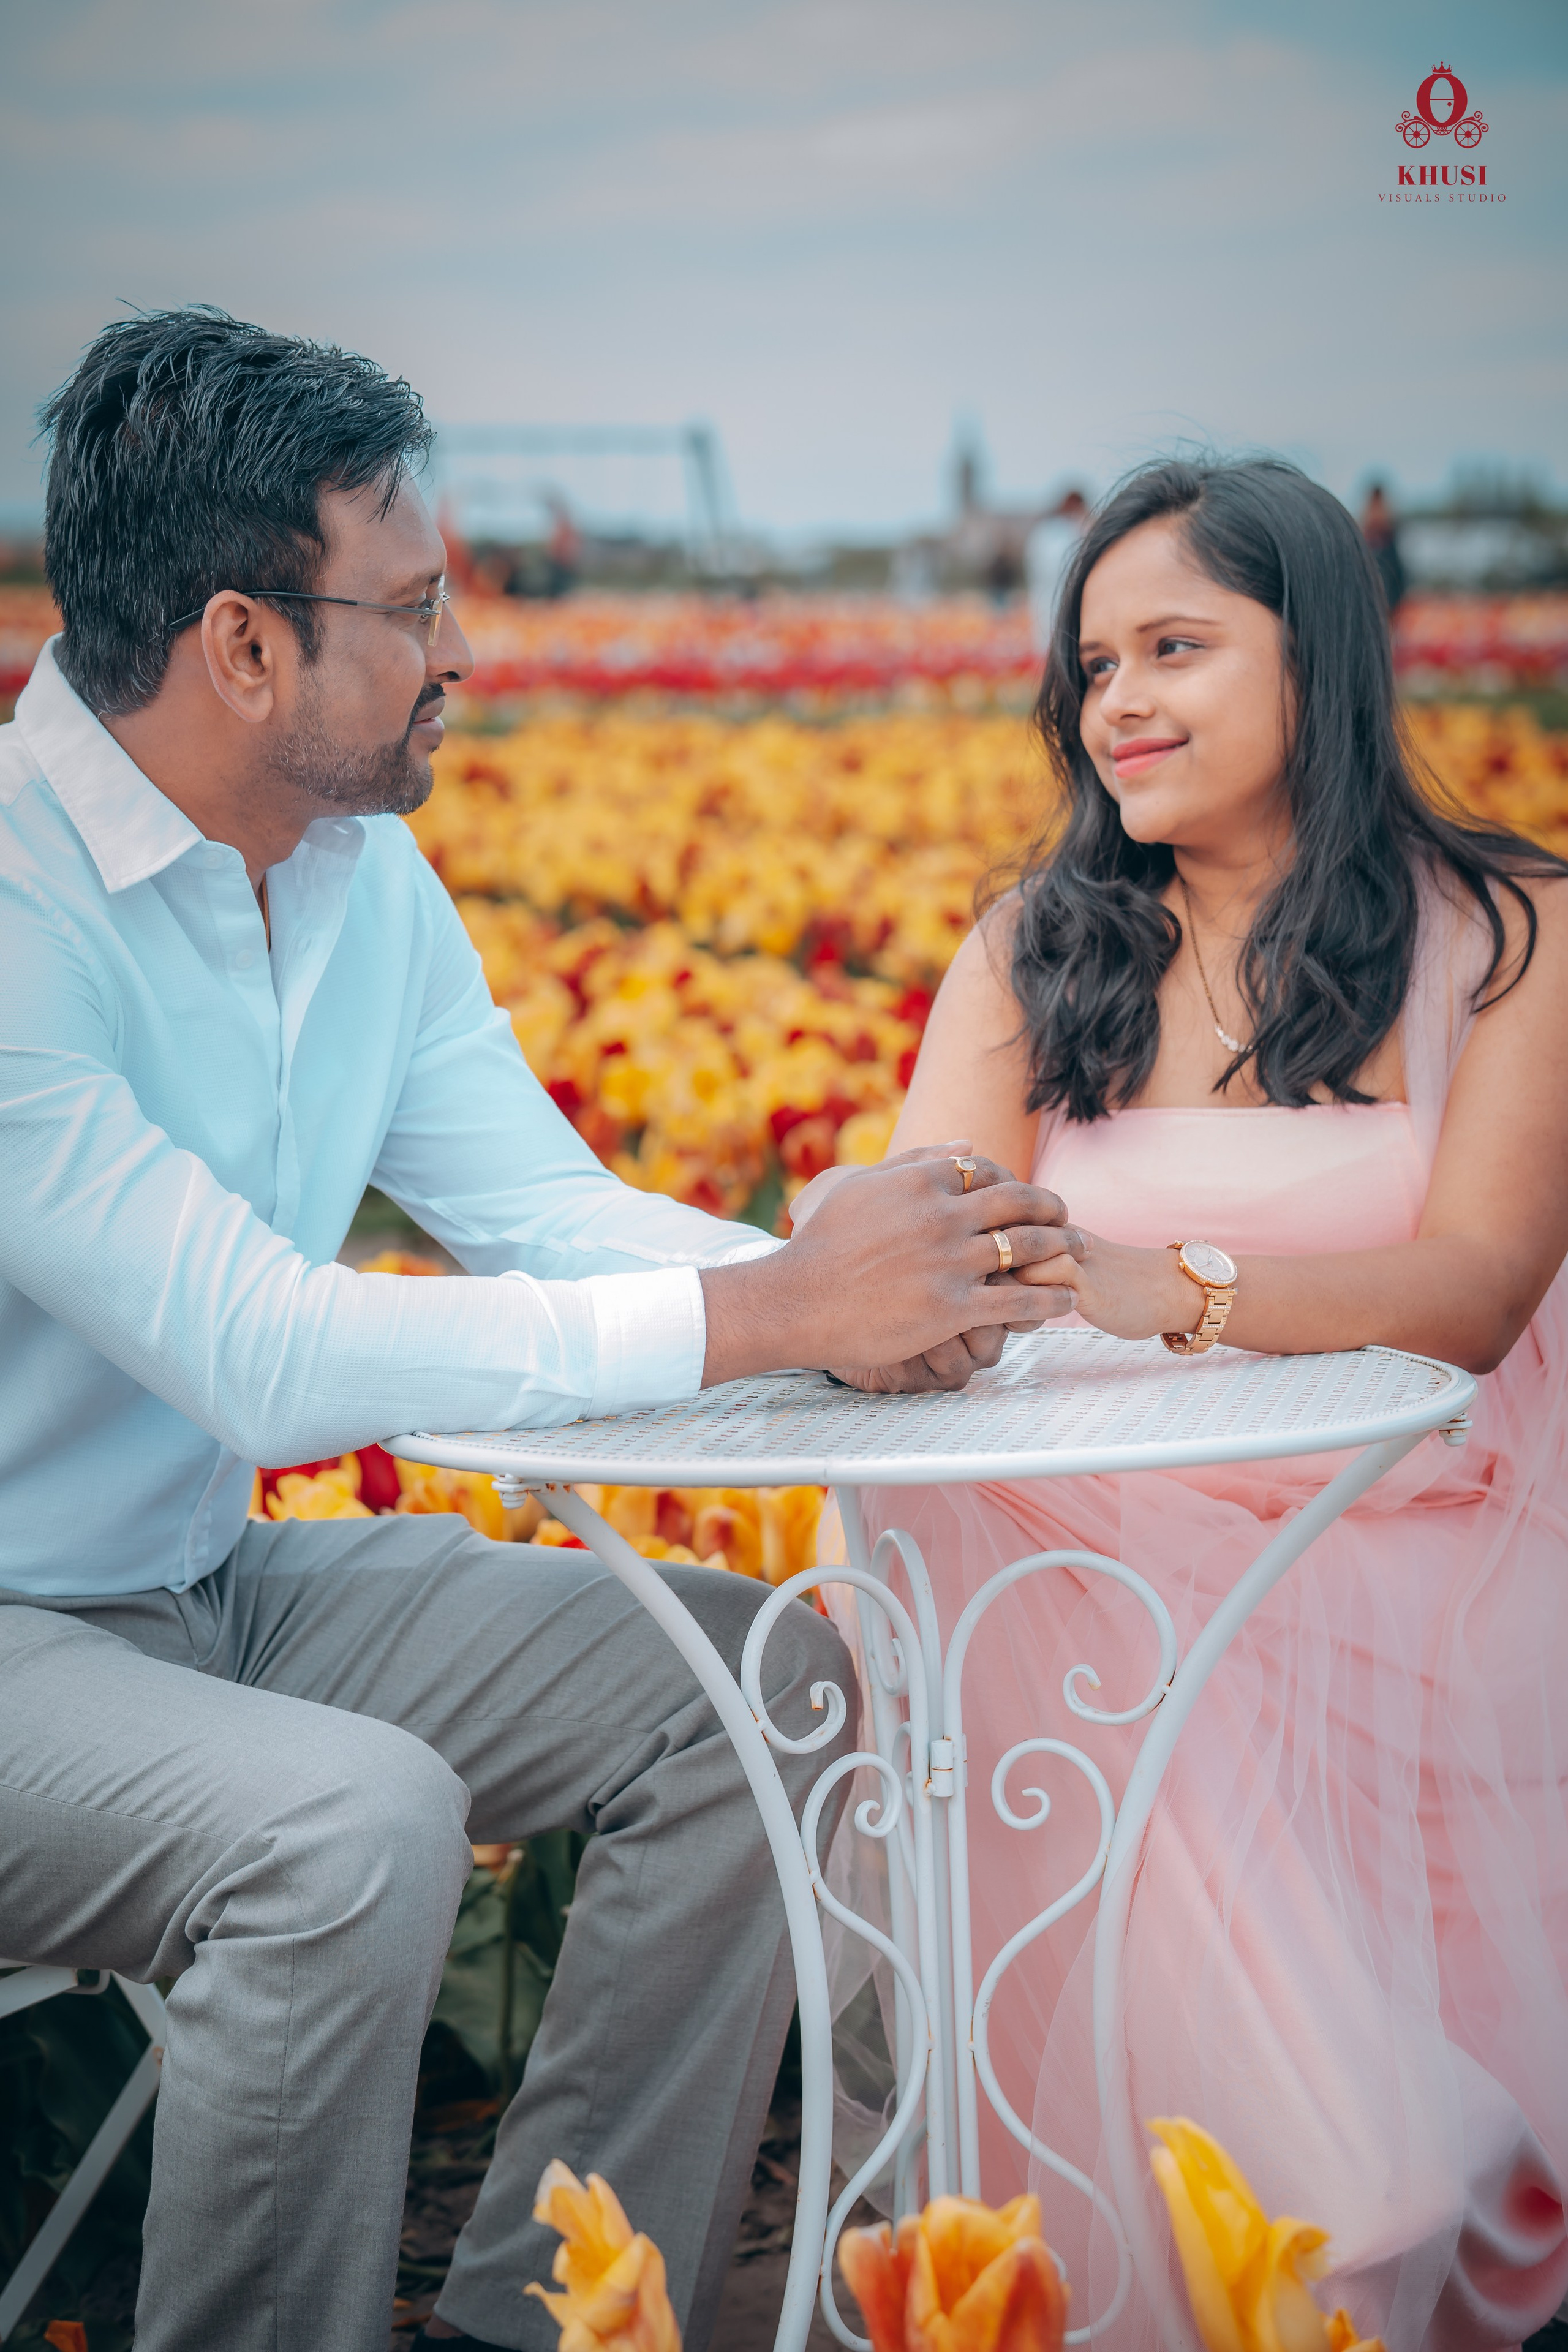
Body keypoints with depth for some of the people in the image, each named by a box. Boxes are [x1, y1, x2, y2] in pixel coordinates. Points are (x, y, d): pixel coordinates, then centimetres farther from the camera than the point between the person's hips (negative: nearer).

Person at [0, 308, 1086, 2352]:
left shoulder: (369, 876, 2)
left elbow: (549, 1213, 3)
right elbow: (265, 1355, -32)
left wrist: (859, 1289, -16)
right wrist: (766, 1314, -31)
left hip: (210, 1582, 8)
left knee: (762, 1683, -2)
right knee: (351, 1818, -35)